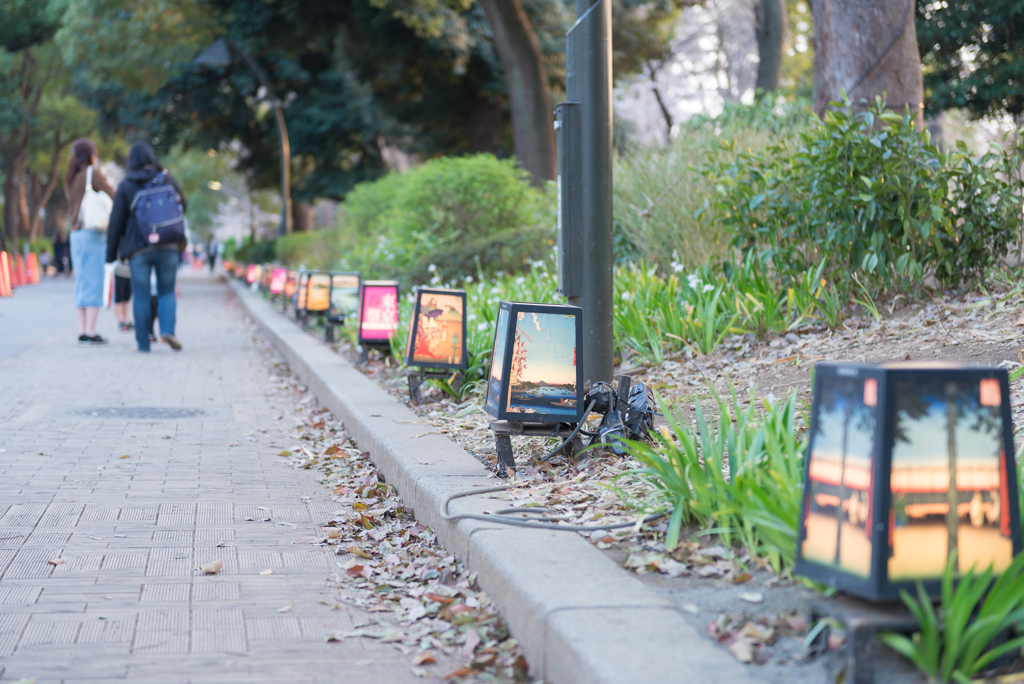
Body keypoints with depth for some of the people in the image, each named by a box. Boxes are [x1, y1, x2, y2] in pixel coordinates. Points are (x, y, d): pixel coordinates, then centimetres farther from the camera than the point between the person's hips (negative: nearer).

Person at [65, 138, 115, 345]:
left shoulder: (70, 178, 15)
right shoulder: (93, 173, -6)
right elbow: (113, 196, -8)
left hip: (75, 234, 8)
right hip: (91, 234, -8)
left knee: (81, 283, 9)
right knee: (94, 283, -7)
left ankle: (82, 330, 7)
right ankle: (90, 332, -11)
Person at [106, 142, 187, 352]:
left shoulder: (125, 186, 0)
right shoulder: (167, 179, 4)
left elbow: (116, 222, -1)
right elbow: (182, 206, 17)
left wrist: (111, 252, 4)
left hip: (138, 248, -1)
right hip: (167, 246, 1)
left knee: (141, 295, 4)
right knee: (167, 292, 9)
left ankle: (143, 342, 4)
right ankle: (167, 329, -14)